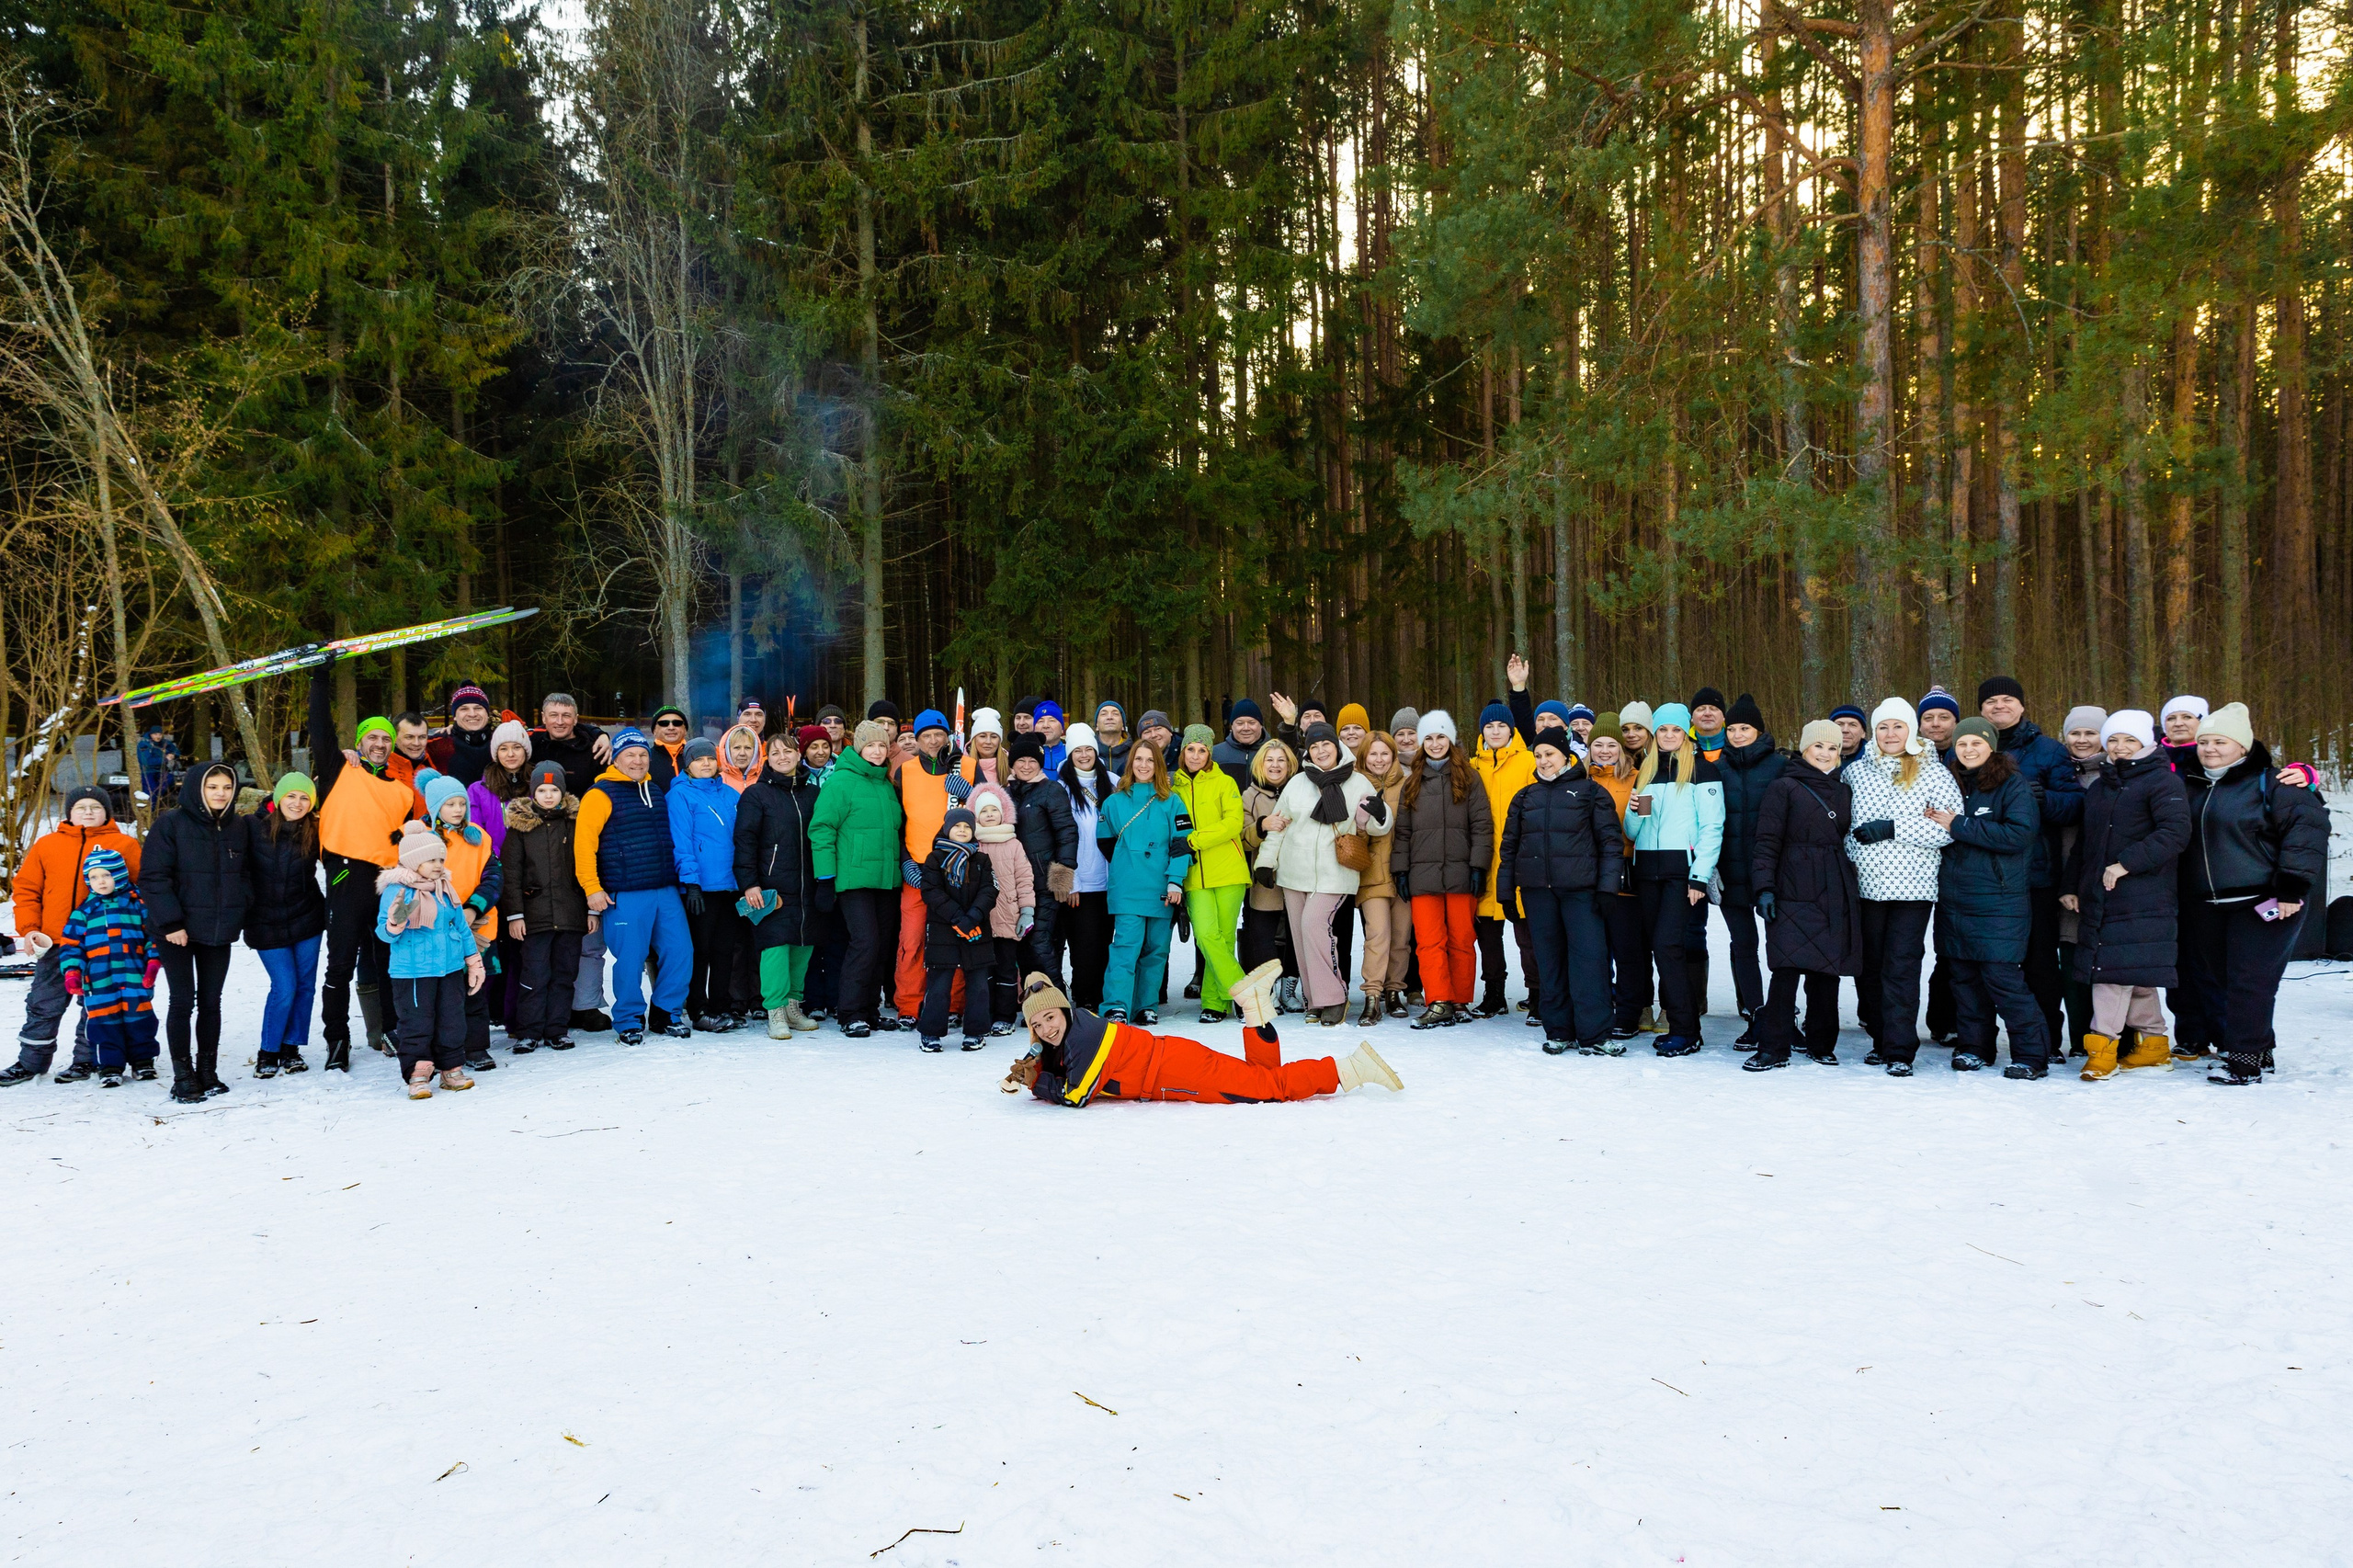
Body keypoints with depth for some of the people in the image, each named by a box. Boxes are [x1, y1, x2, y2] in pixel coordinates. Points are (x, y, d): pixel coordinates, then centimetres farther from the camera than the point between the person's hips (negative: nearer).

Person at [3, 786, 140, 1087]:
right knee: (43, 1006, 8)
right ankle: (30, 1062, 20)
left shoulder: (125, 845, 3)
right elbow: (27, 888, 11)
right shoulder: (47, 844, 9)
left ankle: (86, 1059, 20)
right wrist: (28, 929, 0)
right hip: (54, 944, 2)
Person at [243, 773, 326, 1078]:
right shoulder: (253, 827, -7)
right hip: (267, 922, -3)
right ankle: (268, 1052, 9)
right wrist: (246, 902, -8)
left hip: (307, 918, 3)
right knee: (284, 987, -7)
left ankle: (291, 1048, 19)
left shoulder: (314, 831, -2)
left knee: (305, 984, 5)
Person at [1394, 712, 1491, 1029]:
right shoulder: (1412, 783, 17)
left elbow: (1482, 825, 1)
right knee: (1429, 941, -6)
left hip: (1460, 873, -2)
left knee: (1461, 940, 1)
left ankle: (1460, 1003, 10)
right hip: (1423, 874, 2)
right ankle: (1438, 1004, -6)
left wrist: (1478, 866, -7)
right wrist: (1400, 869, 8)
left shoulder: (1468, 778, 7)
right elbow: (1403, 831, 17)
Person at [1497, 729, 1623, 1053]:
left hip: (1580, 889, -4)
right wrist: (1506, 892, 12)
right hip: (1537, 889, 4)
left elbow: (1611, 841, 0)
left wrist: (1608, 884, -9)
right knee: (1549, 959, 6)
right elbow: (1509, 846, 17)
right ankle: (1558, 1031, 14)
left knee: (1588, 957, -9)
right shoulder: (1525, 797, 16)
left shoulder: (1591, 792, 4)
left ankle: (1592, 1035, -6)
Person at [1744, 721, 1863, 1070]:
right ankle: (1774, 1048, -4)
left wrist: (1852, 891, 16)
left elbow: (1850, 841, 22)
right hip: (1794, 894, -5)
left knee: (1827, 971, 6)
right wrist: (1765, 887, -14)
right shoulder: (1783, 788, 1)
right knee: (1788, 969, -10)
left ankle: (1821, 1044, 18)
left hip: (1835, 897, 5)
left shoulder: (1844, 792, 18)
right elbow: (1766, 842, -5)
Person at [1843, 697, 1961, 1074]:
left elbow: (1951, 828, -9)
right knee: (1868, 966, 6)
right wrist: (1848, 855, 3)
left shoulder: (1934, 773, 0)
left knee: (1901, 967, -6)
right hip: (1865, 885, 4)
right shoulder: (1856, 771, 10)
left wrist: (1893, 829, -15)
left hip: (1912, 886, -3)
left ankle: (1901, 1051, -1)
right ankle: (1881, 1041, 19)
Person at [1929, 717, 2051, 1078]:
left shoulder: (2013, 784, -4)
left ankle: (2032, 1054, -1)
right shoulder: (1953, 785, 14)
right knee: (1964, 974, 8)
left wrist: (1959, 826, -17)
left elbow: (2019, 834, -18)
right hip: (1954, 896, 6)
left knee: (2002, 976, -10)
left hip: (1999, 900, -6)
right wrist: (1933, 822, -3)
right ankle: (1973, 1045, 20)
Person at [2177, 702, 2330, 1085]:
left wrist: (2293, 885, -19)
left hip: (2261, 904, -8)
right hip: (2205, 906, 8)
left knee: (2249, 981, -8)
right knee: (2210, 979, 11)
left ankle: (2245, 1060, -2)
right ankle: (2254, 1048, 24)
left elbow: (2308, 824, -15)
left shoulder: (2269, 783, -9)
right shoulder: (2192, 786, 12)